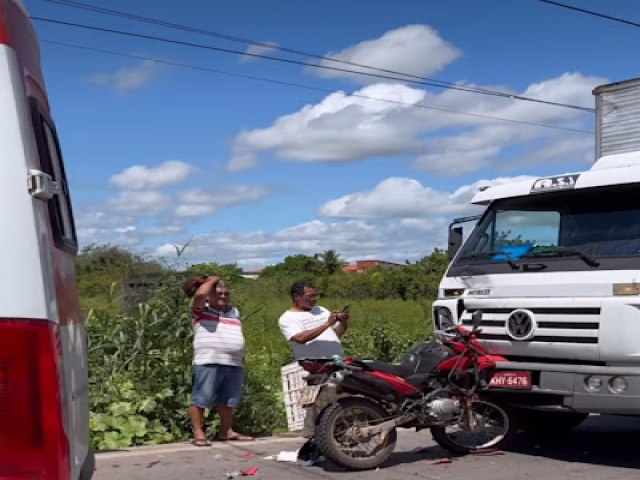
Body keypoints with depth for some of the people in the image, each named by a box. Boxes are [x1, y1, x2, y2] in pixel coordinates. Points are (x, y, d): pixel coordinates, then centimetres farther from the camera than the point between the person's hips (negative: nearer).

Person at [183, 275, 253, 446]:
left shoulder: (234, 311, 21)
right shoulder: (201, 310, 2)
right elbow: (200, 293, -18)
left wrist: (242, 358, 25)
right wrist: (212, 280, -2)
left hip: (235, 364, 6)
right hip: (208, 363, -6)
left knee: (228, 400, 11)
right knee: (201, 399, -6)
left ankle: (226, 431, 20)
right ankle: (198, 434, -1)